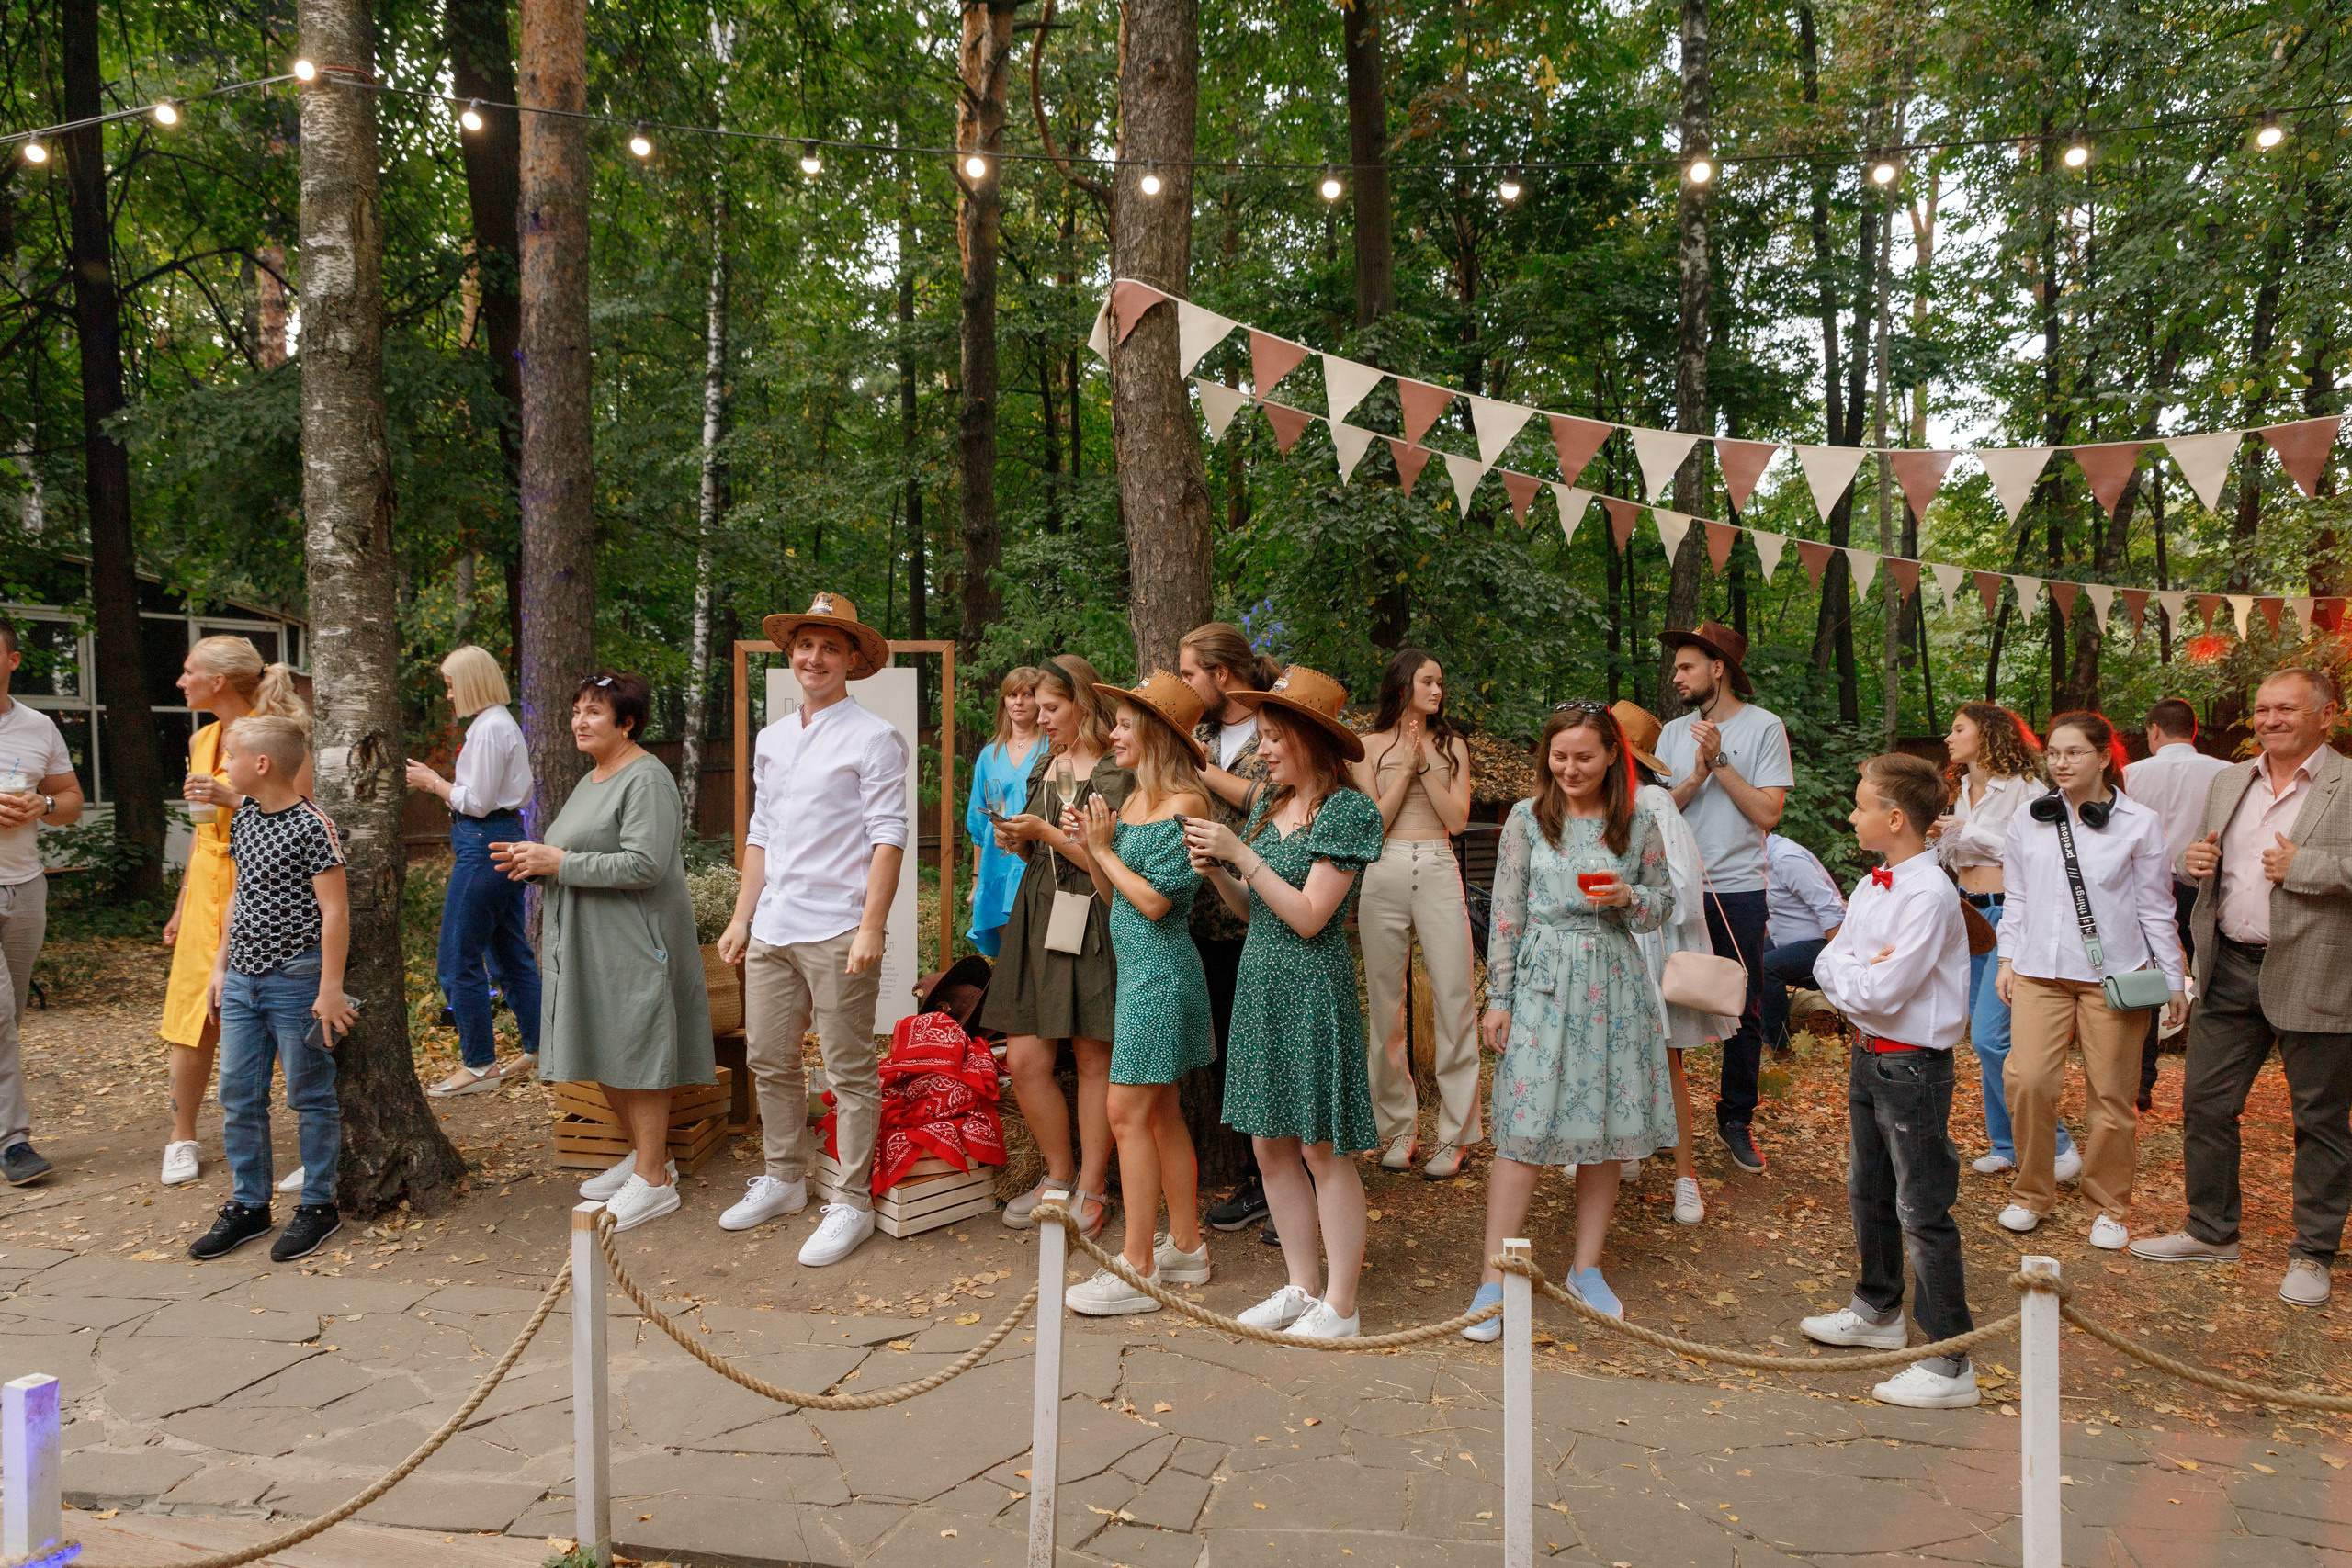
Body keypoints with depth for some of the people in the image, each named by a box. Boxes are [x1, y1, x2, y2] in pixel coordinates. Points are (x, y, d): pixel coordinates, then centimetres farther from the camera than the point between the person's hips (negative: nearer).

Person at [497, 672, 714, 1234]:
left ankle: (653, 1180, 5)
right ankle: (645, 1153, 27)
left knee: (635, 1052, -4)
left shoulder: (645, 779, -14)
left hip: (631, 944, -9)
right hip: (585, 943, 9)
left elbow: (643, 865, -23)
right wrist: (534, 861, 4)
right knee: (600, 1053, 13)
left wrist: (559, 862, -18)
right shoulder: (591, 780, 17)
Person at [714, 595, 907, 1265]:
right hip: (772, 930, 7)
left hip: (837, 931, -7)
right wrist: (742, 917, 16)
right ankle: (782, 1179, 31)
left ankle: (852, 1203, 10)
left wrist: (871, 927, -16)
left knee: (850, 1071, 0)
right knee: (769, 1060, 15)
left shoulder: (874, 737, -5)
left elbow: (888, 837, -10)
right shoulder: (771, 739, 16)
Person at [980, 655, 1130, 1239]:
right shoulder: (1044, 764, 16)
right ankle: (1060, 1175, 21)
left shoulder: (1116, 772, -6)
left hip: (1091, 922, -7)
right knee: (1024, 1060, 3)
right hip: (1038, 915, 7)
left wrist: (1045, 833, -12)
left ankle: (1091, 1188, 15)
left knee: (1093, 1057, 2)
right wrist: (1019, 842, 3)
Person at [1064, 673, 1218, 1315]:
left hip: (1161, 968, -9)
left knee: (1129, 1113, -7)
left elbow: (1154, 900, -19)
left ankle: (1137, 1270, 0)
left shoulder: (1185, 805, -15)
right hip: (1138, 966, 9)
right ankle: (1186, 1247, 25)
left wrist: (1105, 848, -9)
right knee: (1161, 1112, 14)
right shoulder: (1133, 800, 12)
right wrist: (1089, 846, -1)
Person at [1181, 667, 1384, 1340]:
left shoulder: (1348, 810, -10)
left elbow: (1309, 916, -17)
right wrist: (1215, 871, -3)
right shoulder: (1270, 803, 11)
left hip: (1312, 987, -7)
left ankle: (1340, 1306, 11)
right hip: (1259, 980, 7)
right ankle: (1303, 1287, 25)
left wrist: (1241, 854, -17)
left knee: (1323, 1149, 0)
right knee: (1272, 1148, 11)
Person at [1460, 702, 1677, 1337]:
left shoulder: (1638, 825, 4)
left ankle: (1587, 1267, 25)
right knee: (1525, 1133, -5)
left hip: (1613, 985, 2)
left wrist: (1625, 895, -11)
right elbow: (1507, 914, 2)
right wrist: (1499, 997, -1)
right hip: (1543, 982, -2)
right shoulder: (1526, 820, 0)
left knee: (1606, 1130, 8)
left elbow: (1664, 904, 11)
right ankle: (1494, 1281, 3)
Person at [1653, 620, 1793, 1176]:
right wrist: (1696, 777, -13)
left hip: (1739, 888, -3)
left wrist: (1721, 762, -12)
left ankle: (1736, 1119, 17)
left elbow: (1767, 812, -9)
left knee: (1743, 1010, 4)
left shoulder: (1765, 727, -1)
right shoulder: (1674, 733, 11)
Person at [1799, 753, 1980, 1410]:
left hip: (1913, 1066, -9)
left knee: (1923, 1213, -3)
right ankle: (1878, 1311, 41)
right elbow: (1827, 963, 2)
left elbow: (1881, 993, -26)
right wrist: (1861, 969, -16)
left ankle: (1951, 1364, 7)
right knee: (1868, 1193, 22)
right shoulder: (1870, 887, 7)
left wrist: (1847, 973, -8)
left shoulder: (1930, 895, -21)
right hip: (1868, 1056, 9)